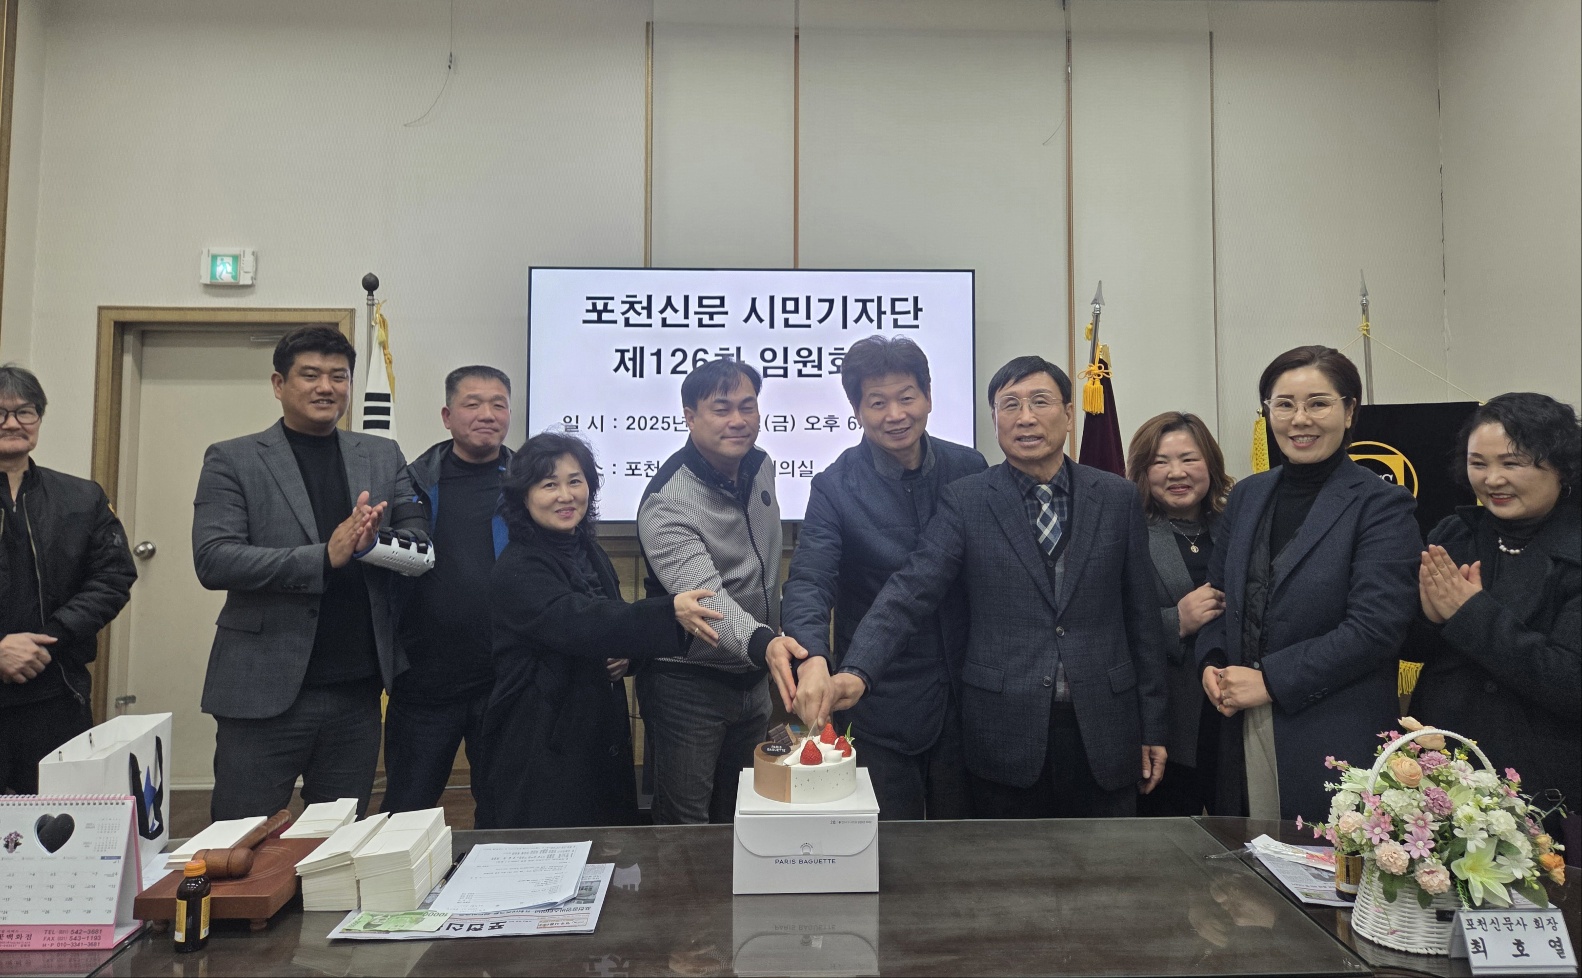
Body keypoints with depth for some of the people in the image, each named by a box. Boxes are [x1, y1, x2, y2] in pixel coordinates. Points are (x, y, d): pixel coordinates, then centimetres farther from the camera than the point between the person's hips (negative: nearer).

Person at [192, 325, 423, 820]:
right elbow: (212, 560, -10)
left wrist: (375, 542, -18)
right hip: (265, 691, -3)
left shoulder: (383, 456, 9)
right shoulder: (232, 460, 1)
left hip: (357, 692, 3)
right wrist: (324, 557, -21)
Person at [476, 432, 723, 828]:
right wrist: (670, 612, -42)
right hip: (541, 747, -7)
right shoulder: (516, 569, -15)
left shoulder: (592, 554, 8)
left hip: (604, 736, 7)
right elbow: (578, 624, -31)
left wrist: (627, 655, -4)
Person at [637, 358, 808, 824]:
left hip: (752, 676, 7)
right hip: (688, 684, -7)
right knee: (684, 825, 5)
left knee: (740, 817, 20)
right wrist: (763, 641, -55)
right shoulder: (667, 502, -24)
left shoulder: (761, 467, 0)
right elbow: (702, 593, -38)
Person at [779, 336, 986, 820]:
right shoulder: (835, 487, -10)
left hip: (966, 697, 3)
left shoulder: (970, 469, -1)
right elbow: (808, 581, -18)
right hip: (881, 704, -3)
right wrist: (812, 654, -38)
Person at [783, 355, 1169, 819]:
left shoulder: (1117, 497, 4)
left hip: (1104, 733, 2)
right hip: (1005, 735, -1)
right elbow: (912, 590, -14)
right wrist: (855, 673, -30)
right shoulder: (965, 501, -3)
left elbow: (1142, 618, 7)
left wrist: (1152, 728, 8)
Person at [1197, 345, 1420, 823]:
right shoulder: (1247, 496, 11)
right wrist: (1212, 665, -2)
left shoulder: (1382, 506, -6)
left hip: (1336, 743, -5)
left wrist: (1270, 680, -16)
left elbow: (1374, 628, -14)